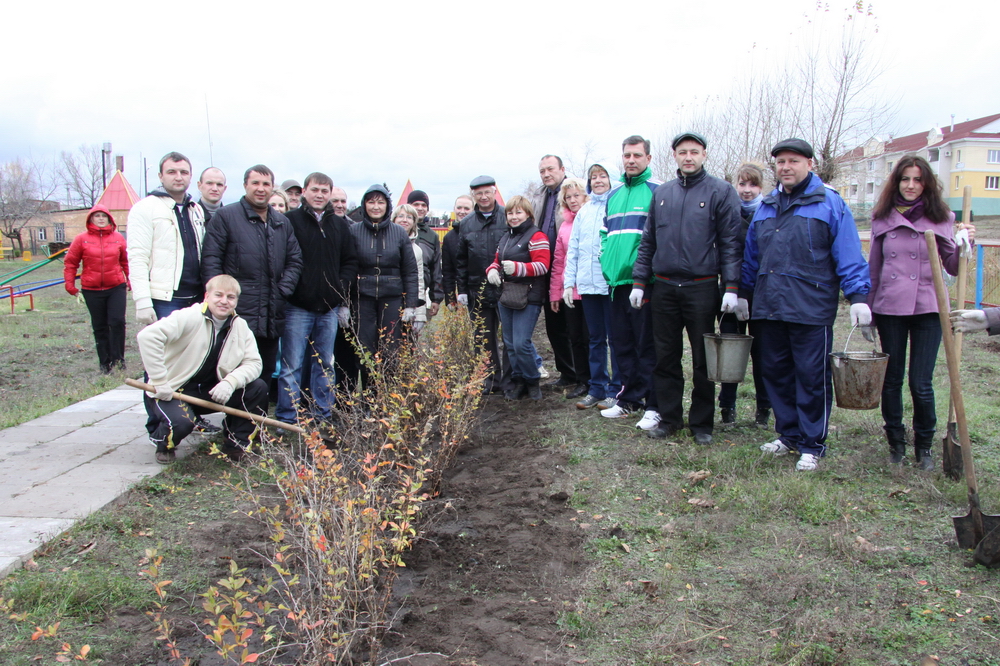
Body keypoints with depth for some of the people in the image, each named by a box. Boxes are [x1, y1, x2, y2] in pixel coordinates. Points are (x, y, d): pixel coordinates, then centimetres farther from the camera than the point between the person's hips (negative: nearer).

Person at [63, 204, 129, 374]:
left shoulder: (118, 238, 3)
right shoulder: (82, 239, 0)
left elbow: (126, 261, 12)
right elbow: (70, 263, 5)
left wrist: (130, 280, 11)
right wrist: (70, 285, -1)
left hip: (116, 287, 0)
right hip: (92, 290, 0)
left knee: (117, 321, -11)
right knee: (100, 327, 7)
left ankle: (118, 358, 1)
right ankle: (105, 363, 16)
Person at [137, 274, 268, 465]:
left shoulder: (240, 326, -1)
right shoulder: (190, 317, -20)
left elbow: (253, 363, -4)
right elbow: (147, 336, -31)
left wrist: (231, 381, -25)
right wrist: (160, 382, -31)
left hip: (213, 391, 5)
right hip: (175, 389, -5)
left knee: (258, 389, -12)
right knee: (181, 423, -34)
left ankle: (236, 444, 6)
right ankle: (164, 443, 6)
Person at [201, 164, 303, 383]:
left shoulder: (282, 222, 17)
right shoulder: (226, 216, 0)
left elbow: (294, 261, 16)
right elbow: (210, 260, -4)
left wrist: (283, 290, 1)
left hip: (272, 317, 5)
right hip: (238, 315, -5)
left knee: (266, 376, 12)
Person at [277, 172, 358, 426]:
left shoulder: (340, 225, 11)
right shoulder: (290, 221, -2)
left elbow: (350, 262, 12)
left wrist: (343, 297, 4)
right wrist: (287, 291, -12)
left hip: (330, 308, 4)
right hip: (298, 307, -4)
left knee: (325, 365, 11)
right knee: (291, 366, -1)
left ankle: (323, 415, 21)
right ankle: (287, 419, 7)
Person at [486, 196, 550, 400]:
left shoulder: (536, 236, -7)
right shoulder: (506, 237, 18)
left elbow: (542, 265, -16)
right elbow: (497, 261, 26)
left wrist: (518, 268, -29)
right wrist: (492, 270, 2)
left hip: (528, 299, -8)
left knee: (521, 343, -12)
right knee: (510, 344, 10)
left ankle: (532, 381, 7)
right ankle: (518, 381, 21)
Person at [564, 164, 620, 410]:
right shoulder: (583, 212, 15)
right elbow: (572, 249, 16)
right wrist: (569, 282, 9)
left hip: (612, 283, -5)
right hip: (587, 285, 5)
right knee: (595, 338, 12)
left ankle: (615, 390, 10)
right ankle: (597, 387, 21)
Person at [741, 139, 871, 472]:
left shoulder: (830, 204, 0)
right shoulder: (766, 206, 16)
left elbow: (849, 255, -5)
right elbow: (751, 256, 22)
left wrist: (858, 296, -13)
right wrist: (744, 293, 22)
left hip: (811, 309, -5)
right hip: (769, 307, 5)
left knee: (812, 378, 0)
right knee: (776, 374, 11)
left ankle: (812, 446, 11)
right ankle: (788, 434, 25)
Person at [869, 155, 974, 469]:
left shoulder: (941, 218, 3)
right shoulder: (882, 219, 6)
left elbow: (953, 267, 3)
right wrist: (866, 309, 9)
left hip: (928, 308, -1)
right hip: (889, 308, 2)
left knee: (921, 384, -2)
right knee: (891, 380, 8)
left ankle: (924, 445, 17)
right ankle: (895, 441, 23)